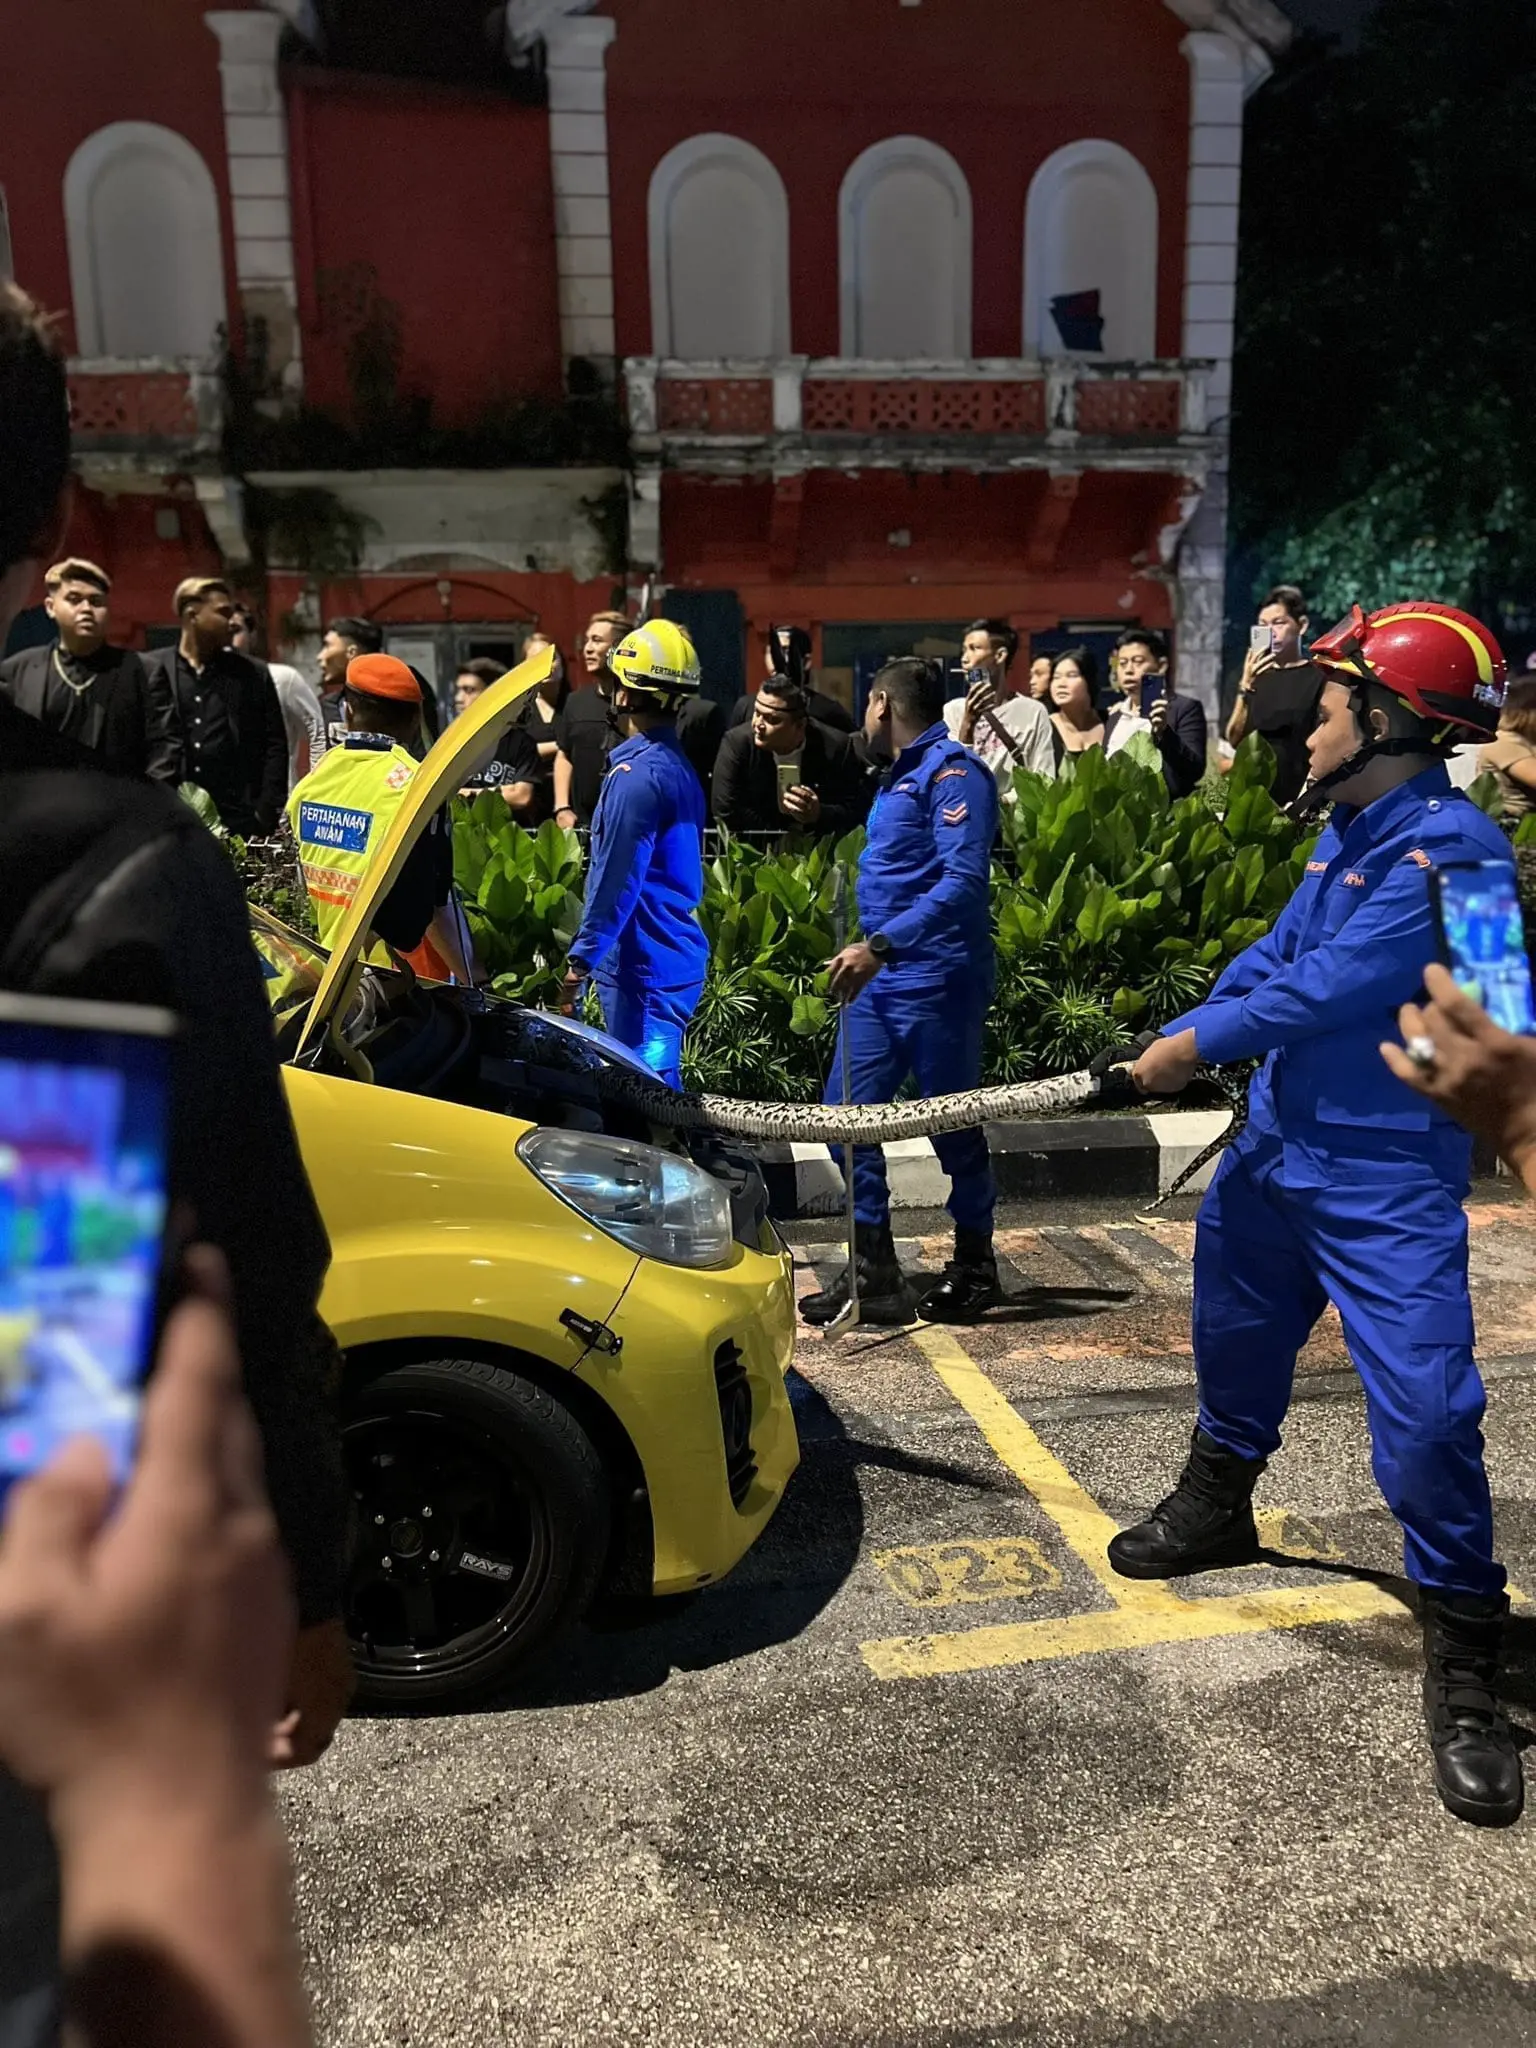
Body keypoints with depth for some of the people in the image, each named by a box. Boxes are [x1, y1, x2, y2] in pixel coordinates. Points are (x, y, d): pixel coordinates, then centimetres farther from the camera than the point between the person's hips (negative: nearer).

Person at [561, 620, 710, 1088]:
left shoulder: (638, 773, -17)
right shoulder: (678, 765, 14)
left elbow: (617, 879, -20)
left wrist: (581, 957, -15)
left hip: (644, 965, -10)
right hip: (676, 958, 10)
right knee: (662, 1088, 17)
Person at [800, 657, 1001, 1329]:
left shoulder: (952, 771, -11)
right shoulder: (899, 776, 18)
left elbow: (963, 879, -24)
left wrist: (880, 944, -30)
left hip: (935, 979, -9)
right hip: (881, 978, 9)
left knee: (952, 1125, 3)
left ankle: (975, 1269, 21)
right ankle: (873, 1274, 13)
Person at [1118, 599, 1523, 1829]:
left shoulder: (1449, 849, -21)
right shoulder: (1352, 832, 7)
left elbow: (1334, 988, -25)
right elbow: (1277, 955, 8)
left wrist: (1197, 1042, -14)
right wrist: (1180, 1039, -7)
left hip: (1385, 1185, -9)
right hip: (1278, 1146, 9)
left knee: (1427, 1416, -10)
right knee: (1236, 1337, 23)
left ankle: (1465, 1668, 8)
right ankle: (1218, 1509, 49)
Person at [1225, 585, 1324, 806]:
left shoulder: (1318, 678, -3)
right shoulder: (1255, 676, 10)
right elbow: (1234, 739, 2)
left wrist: (1306, 798, -14)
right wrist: (1245, 687, -9)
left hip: (1296, 799, -4)